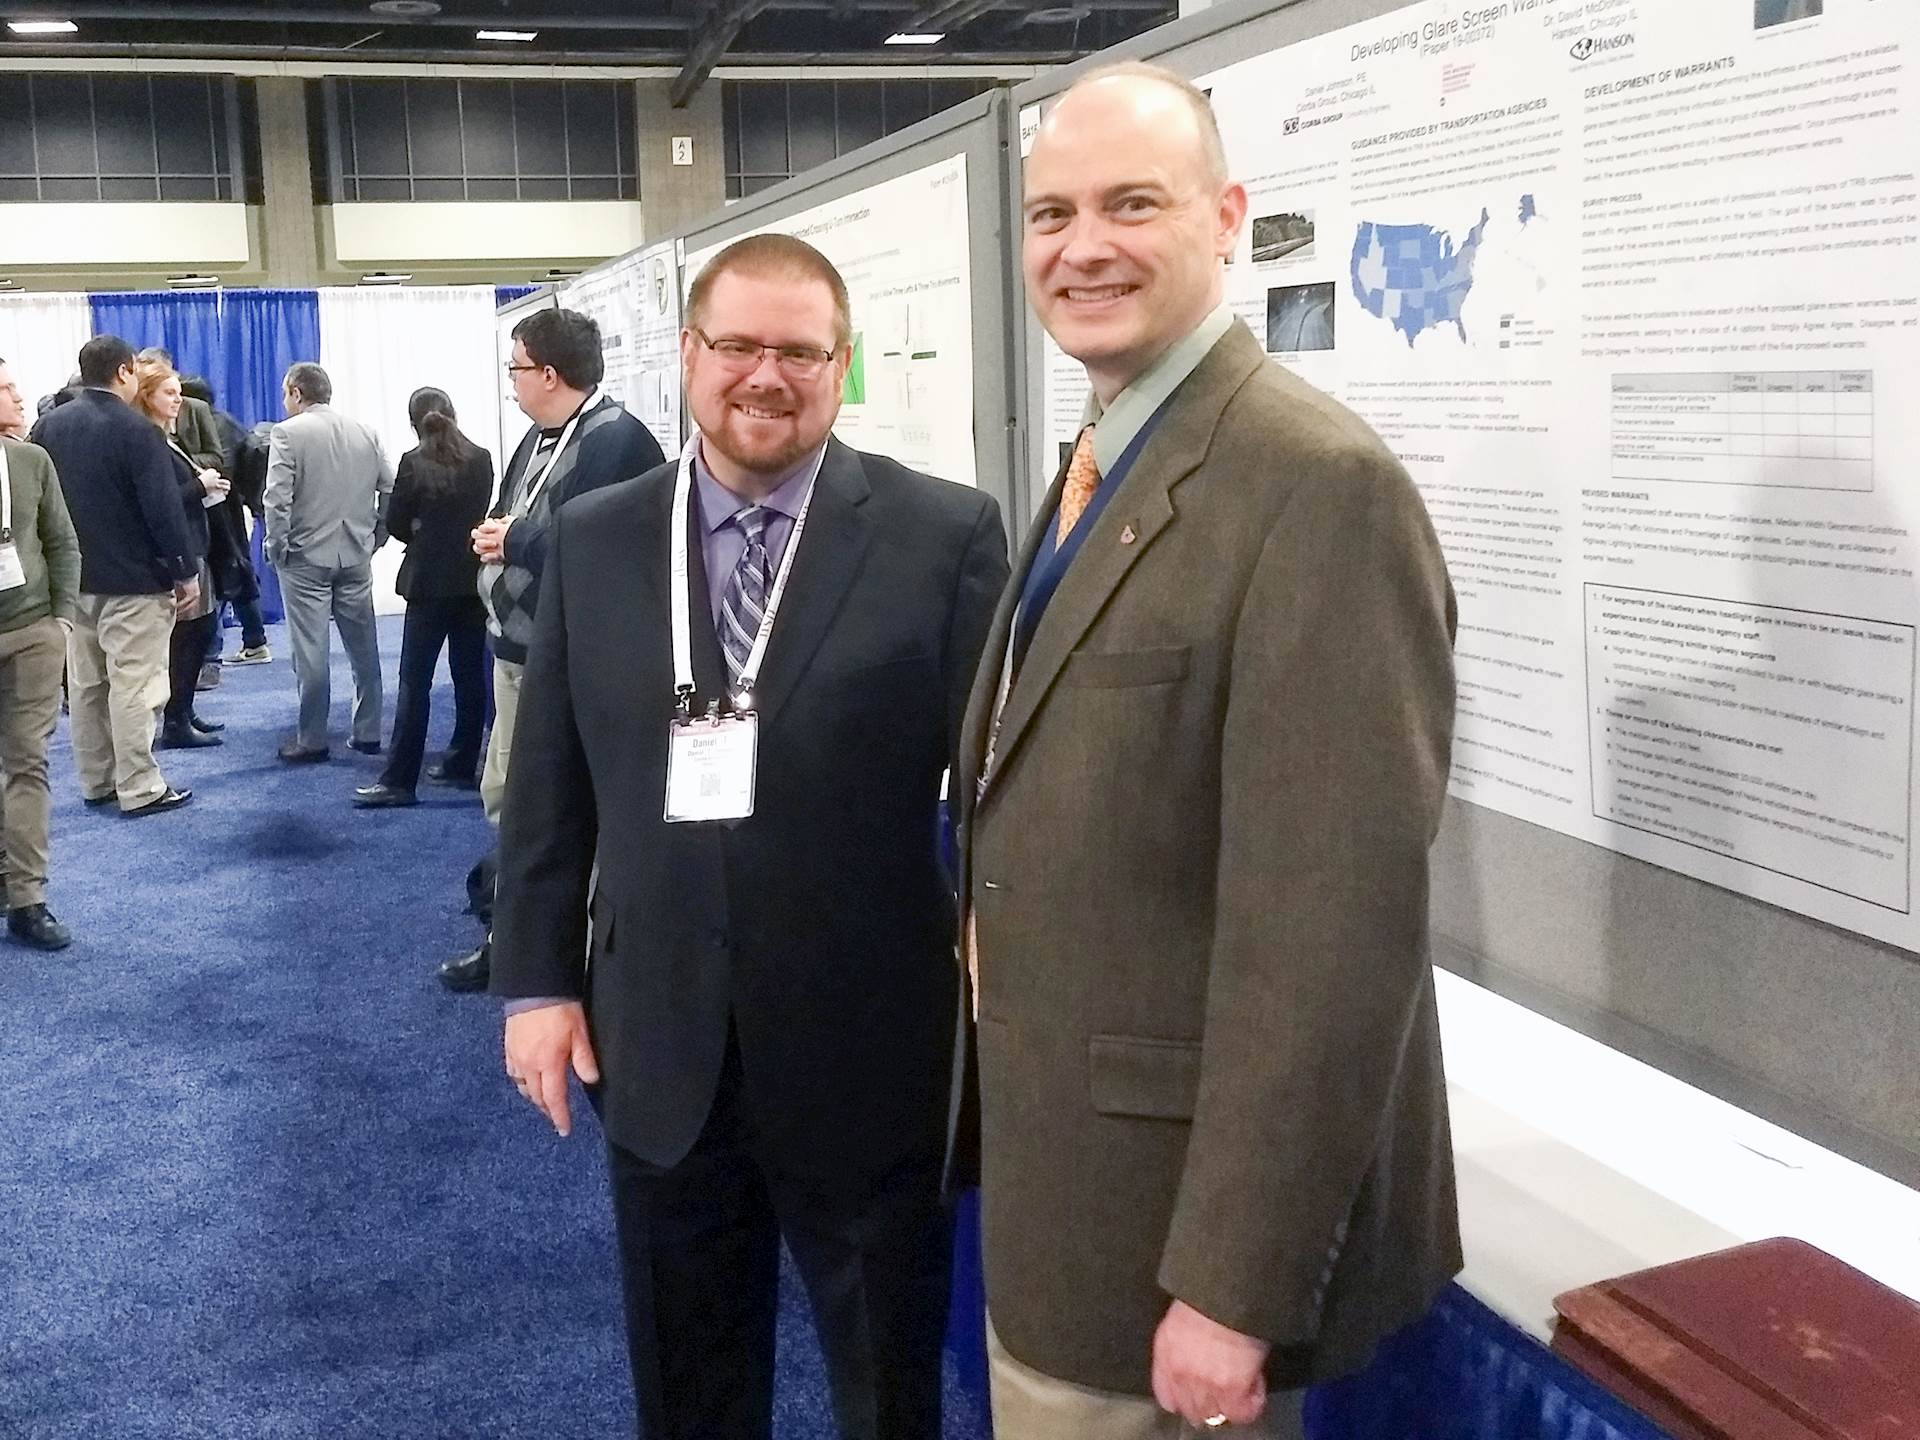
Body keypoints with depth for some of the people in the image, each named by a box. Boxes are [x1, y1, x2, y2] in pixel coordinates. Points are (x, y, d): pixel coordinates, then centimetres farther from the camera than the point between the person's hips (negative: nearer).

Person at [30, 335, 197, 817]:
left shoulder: (47, 426, 6)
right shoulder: (136, 431, -15)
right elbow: (164, 510, -17)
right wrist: (187, 573, -10)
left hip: (72, 579, 7)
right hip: (132, 581, -7)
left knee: (85, 683, 13)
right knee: (133, 686, -3)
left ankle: (95, 781, 22)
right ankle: (139, 789, 0)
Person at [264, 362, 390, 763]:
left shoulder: (288, 433, -8)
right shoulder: (365, 433, 8)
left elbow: (277, 499, -14)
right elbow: (390, 489, 8)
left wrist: (277, 548, -6)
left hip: (306, 557, -5)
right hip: (356, 557, 5)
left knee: (311, 651, 0)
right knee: (363, 646, 10)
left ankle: (312, 740, 4)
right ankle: (368, 732, 16)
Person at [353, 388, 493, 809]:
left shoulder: (413, 462, -9)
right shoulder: (481, 459, 2)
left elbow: (396, 524, -3)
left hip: (430, 581, -4)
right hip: (473, 579, 4)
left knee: (414, 680, -4)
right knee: (470, 674, 11)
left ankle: (399, 780, -6)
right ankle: (462, 763, 18)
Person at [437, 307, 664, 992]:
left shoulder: (615, 440, -18)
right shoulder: (539, 438, 15)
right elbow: (510, 522, 20)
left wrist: (514, 540, -15)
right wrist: (494, 536, -3)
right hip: (520, 649, 10)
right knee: (506, 797, 18)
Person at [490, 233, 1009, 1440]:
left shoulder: (947, 534, -7)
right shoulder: (593, 540, 3)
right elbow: (550, 781, 7)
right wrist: (537, 979, 5)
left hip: (868, 1051, -2)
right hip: (660, 1048, 3)